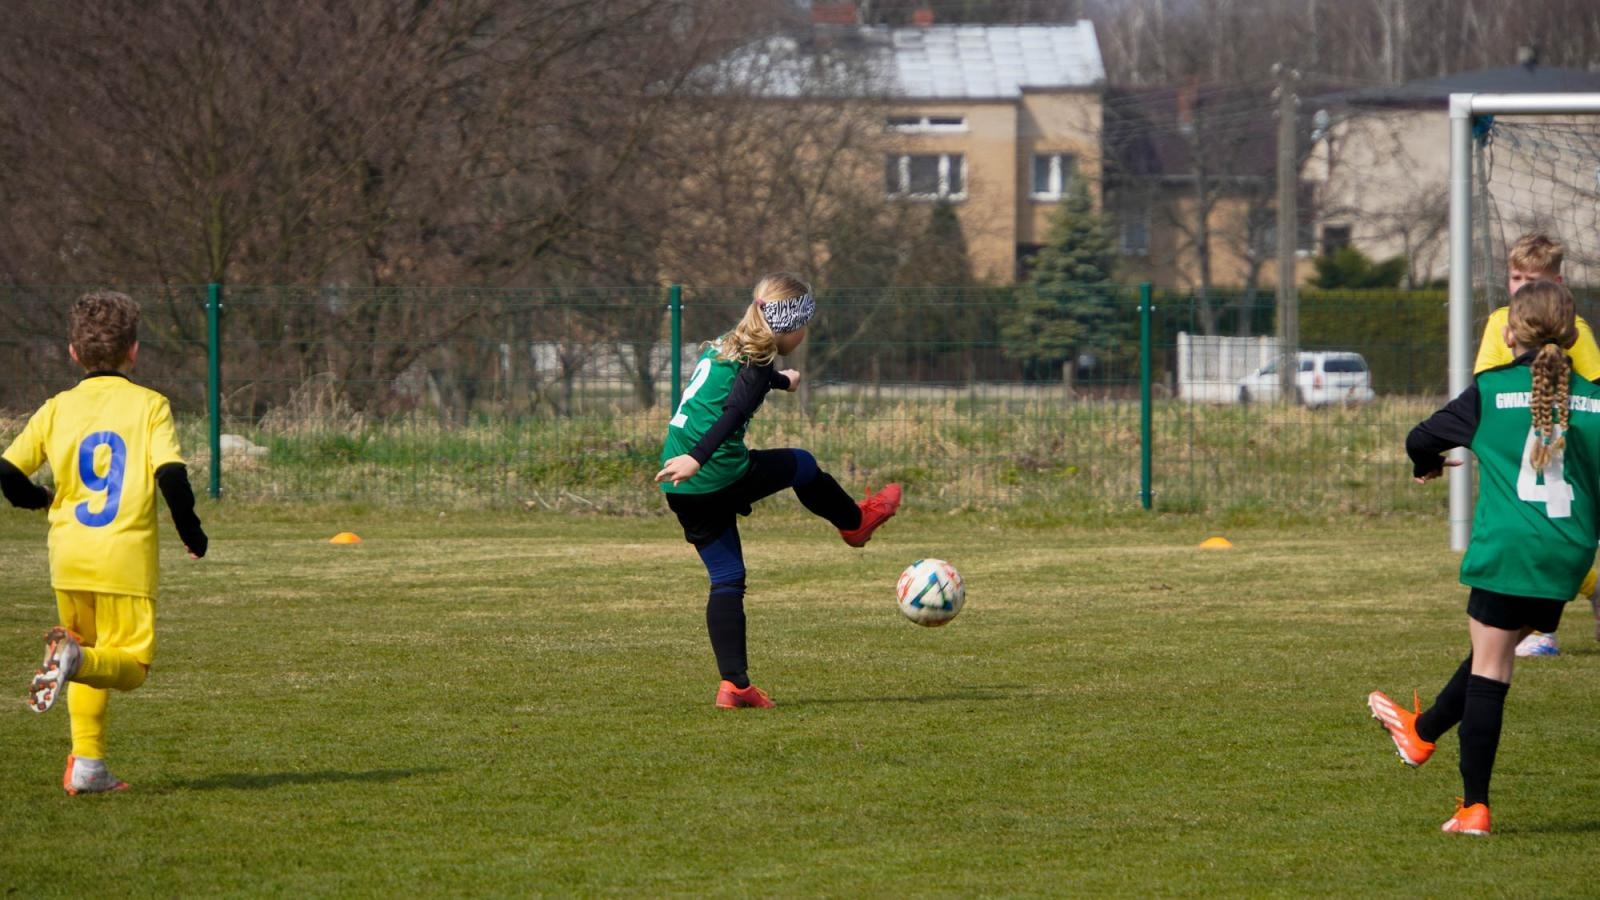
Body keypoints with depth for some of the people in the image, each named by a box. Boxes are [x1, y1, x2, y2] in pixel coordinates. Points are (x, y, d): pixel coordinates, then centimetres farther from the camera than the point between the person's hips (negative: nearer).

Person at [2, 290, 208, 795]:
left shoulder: (58, 408, 8)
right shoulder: (148, 405, -1)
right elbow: (171, 475, -11)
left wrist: (42, 499, 23)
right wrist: (192, 534, 3)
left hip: (68, 560, 4)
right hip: (125, 559, -4)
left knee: (91, 662, 19)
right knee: (130, 666, 3)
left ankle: (87, 764, 7)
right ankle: (76, 656, -28)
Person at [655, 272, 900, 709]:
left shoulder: (723, 347, 17)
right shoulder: (755, 364, -11)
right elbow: (732, 412, -28)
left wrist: (781, 380, 62)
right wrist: (696, 458, -43)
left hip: (680, 489, 8)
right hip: (721, 476, -8)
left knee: (726, 579, 10)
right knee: (802, 466, 21)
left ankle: (734, 684, 3)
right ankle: (855, 521, 48)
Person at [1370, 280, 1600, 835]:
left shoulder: (1490, 390, -3)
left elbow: (1422, 439, 7)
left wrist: (1427, 466, 29)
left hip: (1508, 548, -4)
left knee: (1489, 668, 1)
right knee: (1493, 653, 21)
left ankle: (1475, 807, -1)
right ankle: (1424, 732, 44)